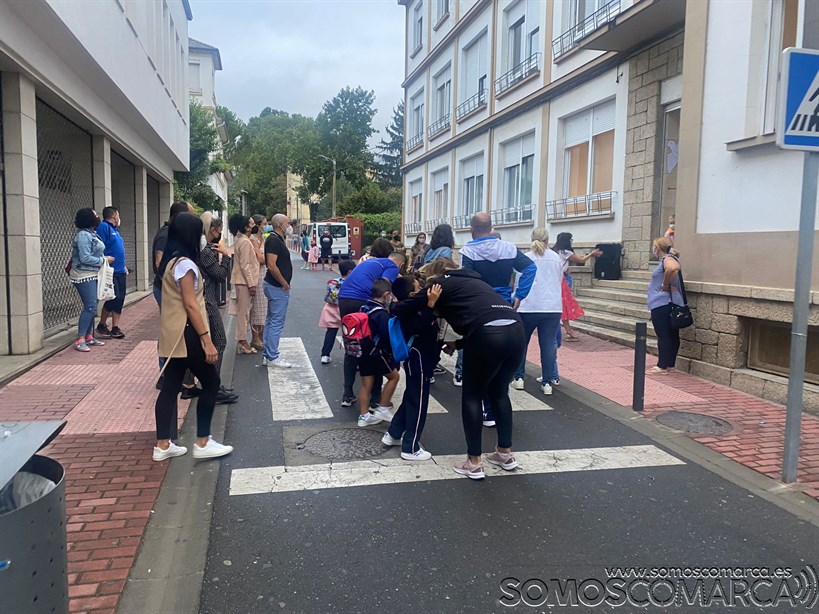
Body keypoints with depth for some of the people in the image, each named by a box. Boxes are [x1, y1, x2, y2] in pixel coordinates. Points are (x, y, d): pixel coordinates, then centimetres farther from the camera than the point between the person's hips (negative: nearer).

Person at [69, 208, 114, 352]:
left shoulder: (91, 234, 13)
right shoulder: (83, 235, -16)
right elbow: (85, 258, -22)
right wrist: (103, 260, -14)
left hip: (92, 275, 10)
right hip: (84, 276, -10)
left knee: (92, 307, 13)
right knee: (90, 307, -14)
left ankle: (89, 337, 20)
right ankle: (80, 340, -11)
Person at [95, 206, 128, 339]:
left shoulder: (115, 230, 21)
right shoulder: (103, 227, -8)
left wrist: (124, 266, 22)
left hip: (120, 271, 9)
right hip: (110, 272, -9)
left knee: (120, 299, 6)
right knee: (114, 298, -11)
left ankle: (115, 328, 10)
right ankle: (101, 326, 6)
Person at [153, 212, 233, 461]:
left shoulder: (170, 261, 13)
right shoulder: (184, 263, -16)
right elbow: (190, 304, -20)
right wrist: (206, 340, -20)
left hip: (172, 334, 9)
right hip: (186, 334, -9)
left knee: (170, 387, 11)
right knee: (211, 383, 1)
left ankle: (162, 445, 17)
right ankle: (202, 443, 6)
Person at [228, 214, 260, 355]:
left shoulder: (241, 240, 15)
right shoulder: (245, 242, -15)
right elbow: (245, 265, -20)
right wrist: (251, 284, -19)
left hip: (243, 281, 10)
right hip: (245, 281, -10)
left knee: (243, 311, 13)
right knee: (244, 312, -4)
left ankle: (242, 341, 19)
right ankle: (242, 342, 2)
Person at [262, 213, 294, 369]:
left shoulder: (276, 239, 14)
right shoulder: (274, 240, -16)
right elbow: (272, 265, -25)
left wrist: (284, 283, 15)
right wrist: (284, 284, -17)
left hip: (275, 286, 11)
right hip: (278, 287, -11)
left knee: (271, 321, 14)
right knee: (277, 323, -5)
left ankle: (267, 356, 21)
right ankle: (273, 358, 0)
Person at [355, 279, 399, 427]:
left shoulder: (365, 307, 7)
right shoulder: (382, 313, -18)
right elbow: (388, 335, -22)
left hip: (363, 351, 8)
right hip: (377, 352, -8)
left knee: (366, 383, 11)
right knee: (393, 376, 10)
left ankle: (364, 416, 15)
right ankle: (382, 409, 11)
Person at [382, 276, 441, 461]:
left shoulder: (412, 308, 7)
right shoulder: (409, 310, -22)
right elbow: (420, 326, -41)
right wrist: (431, 304, -47)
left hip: (418, 360, 10)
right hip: (419, 361, -10)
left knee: (411, 399, 21)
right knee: (418, 404, -1)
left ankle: (393, 435, 33)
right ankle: (410, 448, 9)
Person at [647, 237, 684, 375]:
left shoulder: (667, 259, -13)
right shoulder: (667, 259, 16)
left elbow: (673, 268, -35)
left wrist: (665, 285, -21)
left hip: (662, 305, -10)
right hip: (666, 304, 10)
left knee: (663, 335, -7)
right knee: (671, 335, 11)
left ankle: (662, 367, -5)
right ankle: (670, 364, 18)